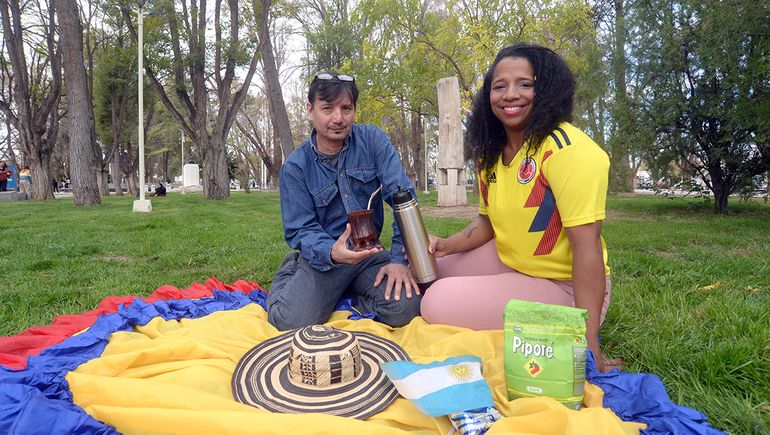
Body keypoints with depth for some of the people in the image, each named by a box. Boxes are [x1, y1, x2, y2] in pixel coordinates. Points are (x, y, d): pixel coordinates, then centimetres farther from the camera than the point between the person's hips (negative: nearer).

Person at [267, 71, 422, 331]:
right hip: (324, 256, -1)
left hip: (370, 253, 1)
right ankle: (290, 273, 12)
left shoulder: (372, 140, -3)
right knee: (292, 320, -24)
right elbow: (300, 229, -8)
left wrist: (399, 258, -19)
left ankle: (346, 296, 5)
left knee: (405, 306, -26)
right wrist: (331, 252, -31)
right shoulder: (295, 166, -5)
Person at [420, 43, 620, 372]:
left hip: (563, 287, -8)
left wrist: (588, 345, -26)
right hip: (509, 263, 8)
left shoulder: (567, 148, -23)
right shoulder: (491, 153, 3)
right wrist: (446, 246, -6)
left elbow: (586, 247, -26)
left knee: (439, 304, -21)